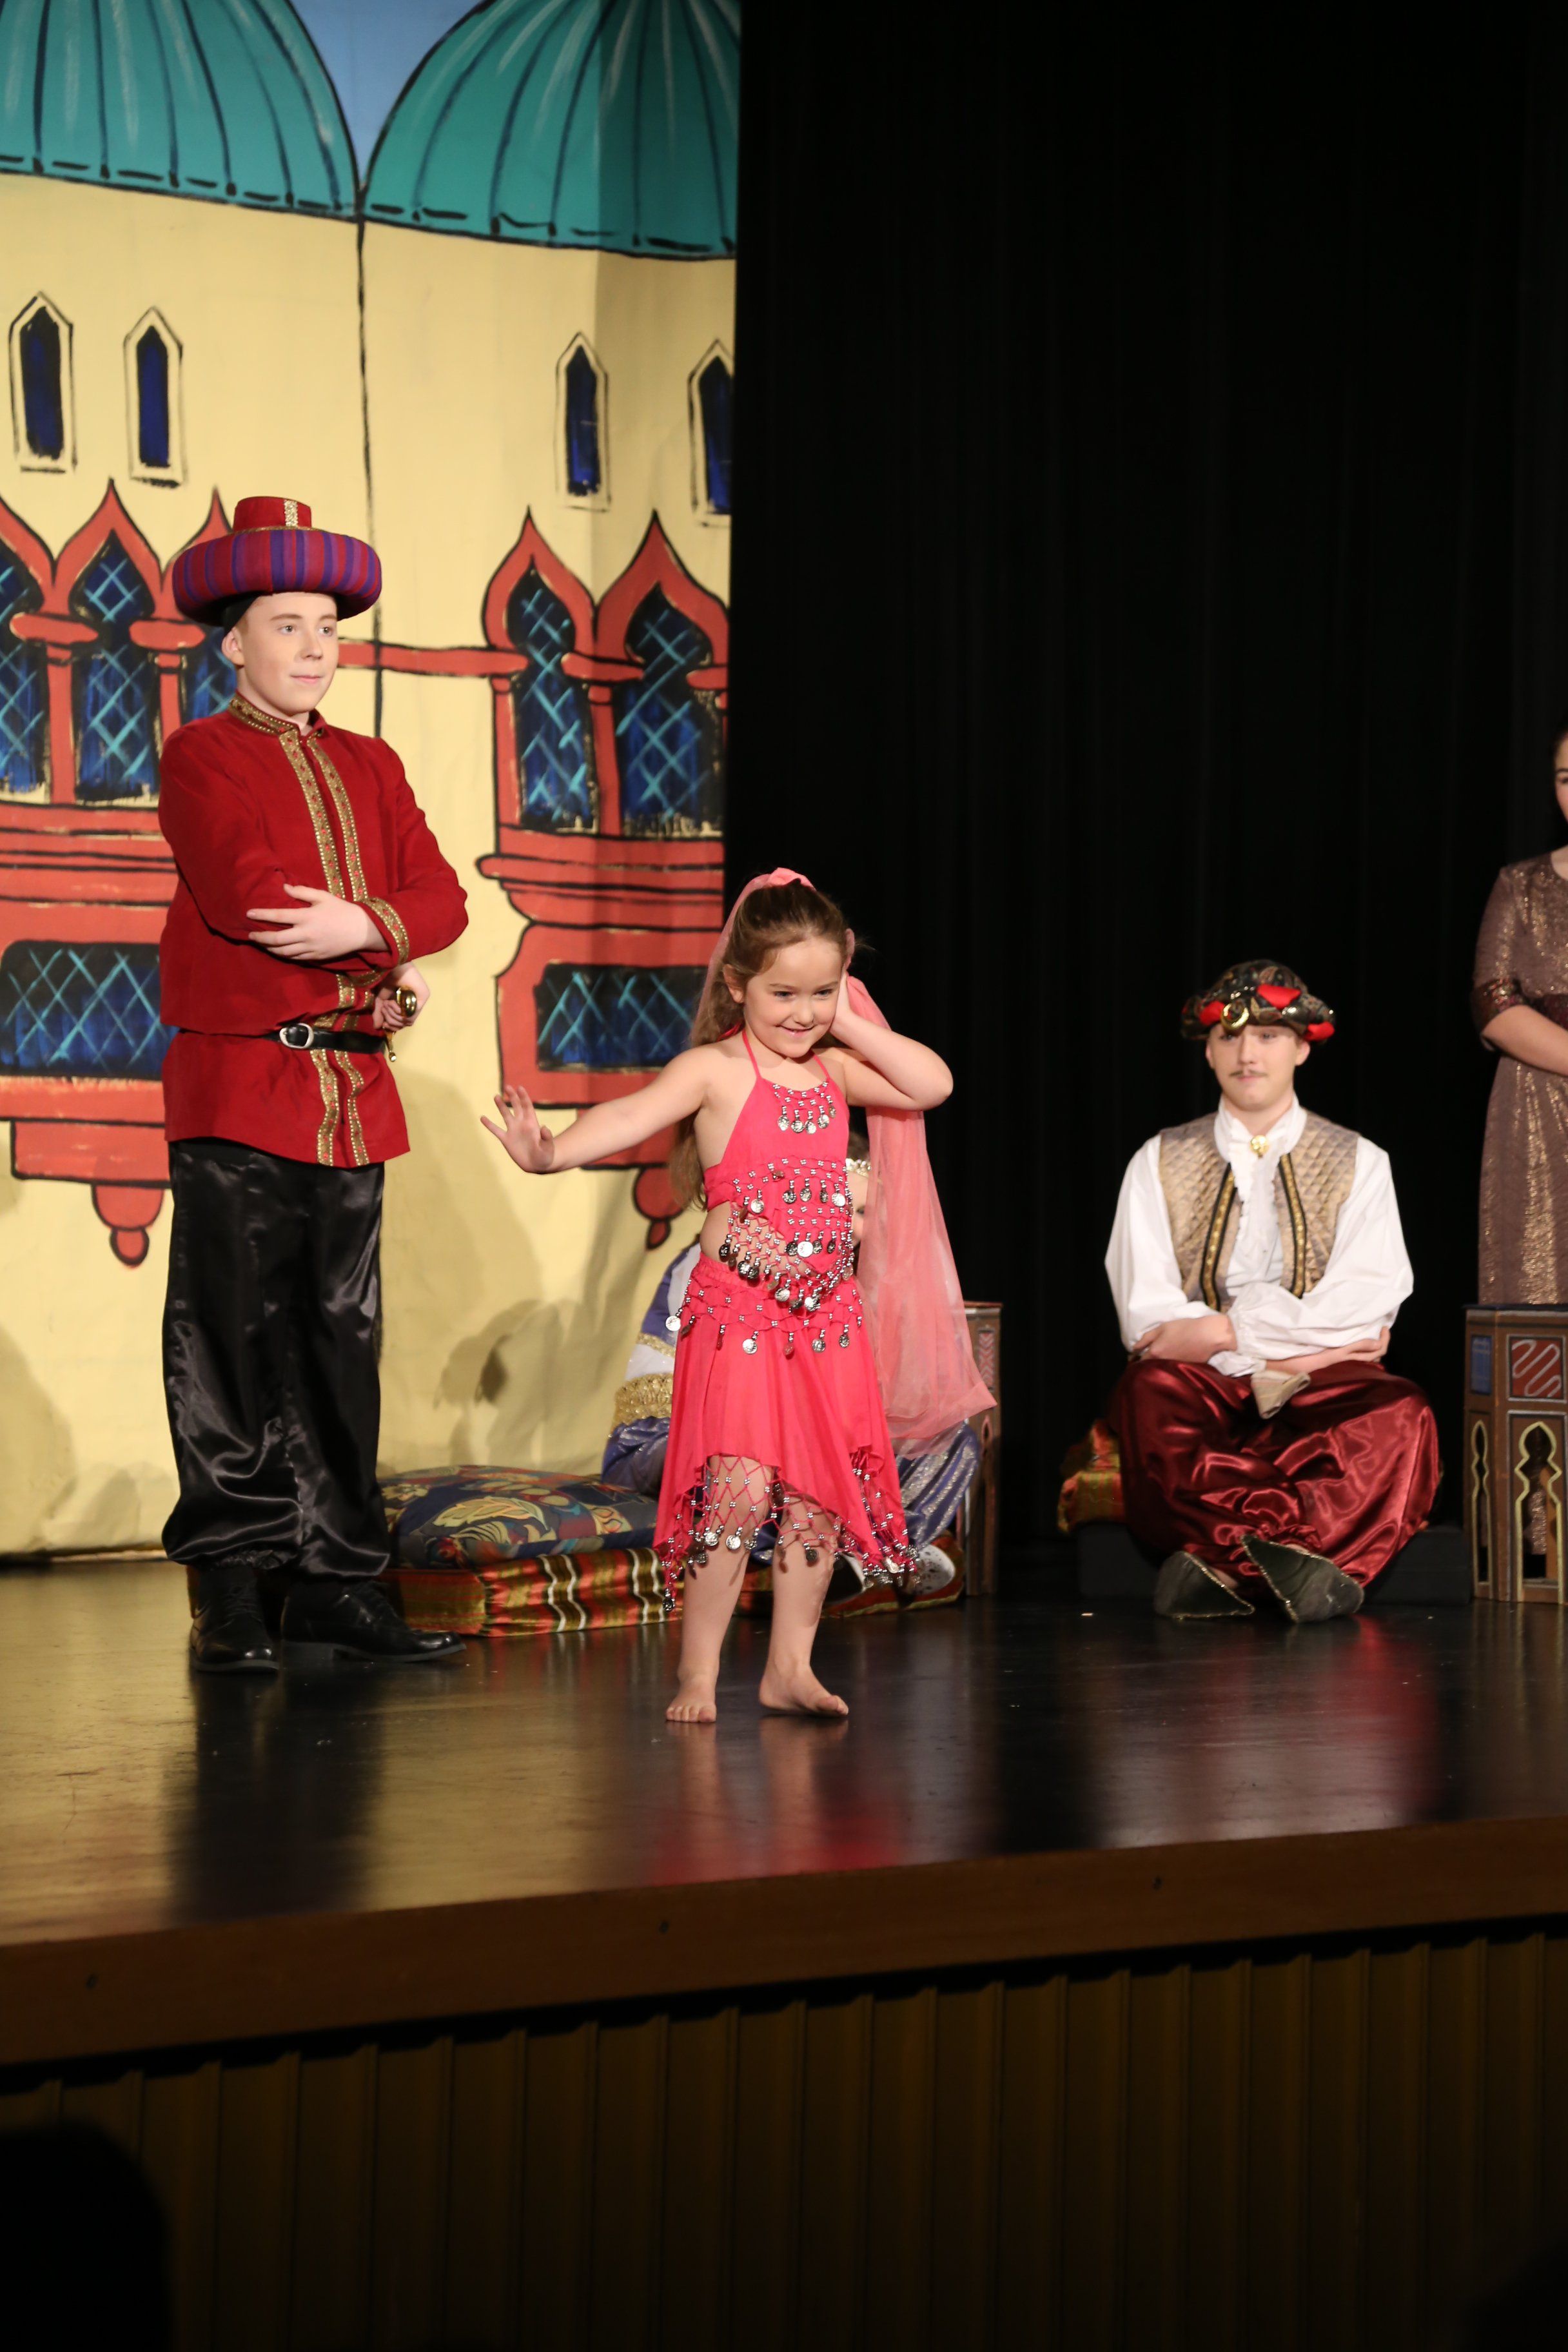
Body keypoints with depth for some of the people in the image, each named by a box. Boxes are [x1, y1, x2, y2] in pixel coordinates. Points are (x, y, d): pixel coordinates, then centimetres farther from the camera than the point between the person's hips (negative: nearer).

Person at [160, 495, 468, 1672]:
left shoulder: (371, 765, 19)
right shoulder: (201, 757, 1)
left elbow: (441, 894, 8)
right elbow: (245, 897, -14)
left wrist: (366, 928, -14)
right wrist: (393, 957, -10)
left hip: (352, 1089, 6)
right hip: (237, 1091, -5)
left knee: (341, 1346, 6)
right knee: (233, 1345, -4)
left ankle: (338, 1590, 10)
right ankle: (232, 1598, 1)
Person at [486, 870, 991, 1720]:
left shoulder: (834, 1070, 10)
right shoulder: (715, 1071, -8)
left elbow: (934, 1084, 8)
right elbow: (632, 1115, -23)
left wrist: (851, 1026, 2)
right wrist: (553, 1151, -41)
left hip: (827, 1317, 6)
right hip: (737, 1314, -6)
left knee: (817, 1494, 6)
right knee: (736, 1490, -13)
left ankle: (790, 1666, 15)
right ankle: (698, 1674, -4)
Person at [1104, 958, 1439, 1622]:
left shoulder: (1358, 1162, 14)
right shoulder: (1160, 1163, 14)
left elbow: (1370, 1299, -3)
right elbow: (1147, 1317, 1)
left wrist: (1229, 1331, -13)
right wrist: (1293, 1345, -9)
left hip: (1321, 1391, 0)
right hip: (1201, 1387, 0)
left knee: (1401, 1417, -34)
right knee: (1148, 1395, -36)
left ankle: (1226, 1561, -46)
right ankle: (1291, 1550, -44)